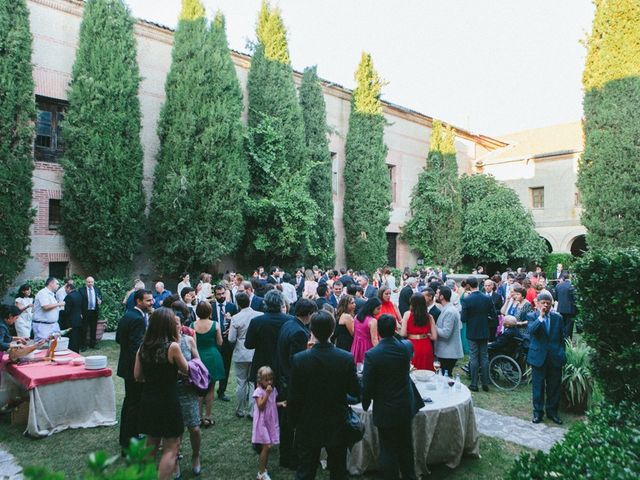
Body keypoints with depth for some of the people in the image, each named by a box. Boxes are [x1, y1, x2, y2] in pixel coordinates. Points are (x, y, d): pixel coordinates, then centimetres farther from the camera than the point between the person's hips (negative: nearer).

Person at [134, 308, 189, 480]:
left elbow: (138, 376, 6)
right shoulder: (172, 346, -19)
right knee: (171, 448, 8)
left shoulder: (143, 346, -2)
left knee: (151, 444, 24)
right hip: (167, 402, -6)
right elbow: (185, 370, -4)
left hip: (147, 401, 6)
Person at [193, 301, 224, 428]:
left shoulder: (193, 325, -8)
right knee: (210, 389, 9)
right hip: (212, 357, -1)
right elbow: (219, 343, -3)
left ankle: (199, 417, 18)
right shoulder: (215, 324, -11)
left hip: (198, 358, 1)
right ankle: (208, 417, 14)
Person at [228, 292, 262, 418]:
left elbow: (231, 339, -11)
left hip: (240, 355, -1)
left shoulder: (235, 318, -14)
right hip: (257, 354, 1)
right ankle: (253, 411, 14)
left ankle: (240, 411, 22)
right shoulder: (260, 316, -11)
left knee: (241, 383, 12)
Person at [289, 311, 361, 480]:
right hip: (337, 426, 1)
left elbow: (294, 397, -10)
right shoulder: (346, 358, -16)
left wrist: (294, 421, 5)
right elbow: (355, 391, -6)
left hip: (308, 426, 0)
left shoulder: (299, 359, -17)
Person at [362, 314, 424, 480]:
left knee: (388, 450, 10)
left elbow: (367, 386, -16)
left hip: (385, 410, -5)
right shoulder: (407, 346, -10)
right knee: (406, 446, 23)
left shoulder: (371, 355, -23)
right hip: (406, 407, 5)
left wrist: (365, 404, 3)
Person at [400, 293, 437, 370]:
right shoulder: (429, 317, 0)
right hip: (426, 347, 2)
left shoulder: (407, 314, -6)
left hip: (412, 347, -2)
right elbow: (434, 337, -1)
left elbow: (403, 334, -10)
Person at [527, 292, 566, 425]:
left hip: (555, 357, 3)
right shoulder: (532, 316, -4)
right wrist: (541, 316, -25)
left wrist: (561, 353, 6)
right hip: (539, 357, -2)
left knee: (554, 386, 11)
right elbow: (531, 330, -23)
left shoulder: (558, 317, 4)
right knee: (538, 386, 6)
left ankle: (552, 411, 26)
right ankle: (538, 411, 19)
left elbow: (562, 337, 9)